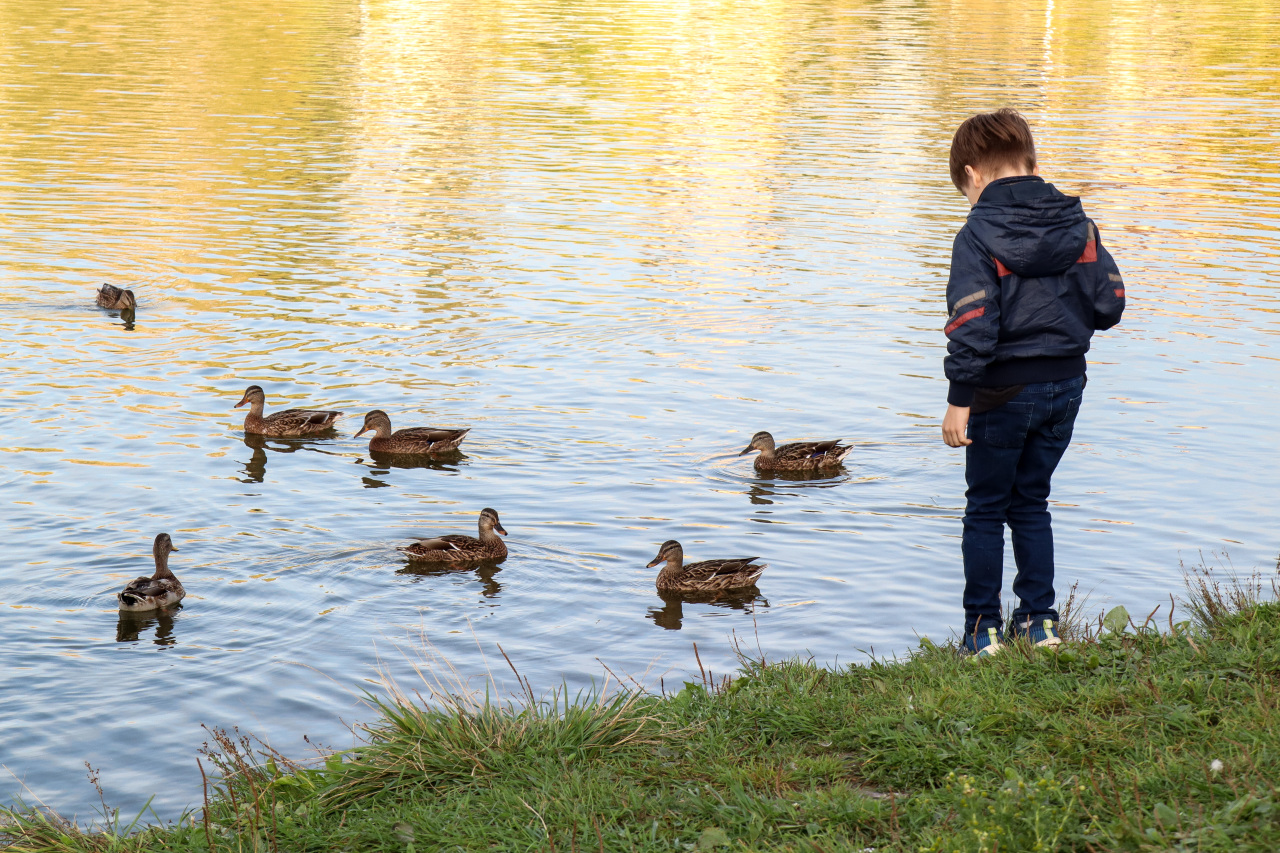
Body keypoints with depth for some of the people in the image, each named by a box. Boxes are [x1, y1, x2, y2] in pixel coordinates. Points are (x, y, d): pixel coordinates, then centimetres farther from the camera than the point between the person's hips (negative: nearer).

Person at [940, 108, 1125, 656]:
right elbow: (1108, 304, 2)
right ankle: (1039, 620, 19)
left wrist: (959, 397, -16)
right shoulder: (1078, 225, 2)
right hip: (1066, 384, 5)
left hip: (1004, 389, -5)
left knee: (986, 510, 8)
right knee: (1031, 503, 18)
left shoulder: (979, 235, -13)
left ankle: (983, 629, 10)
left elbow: (973, 321, -20)